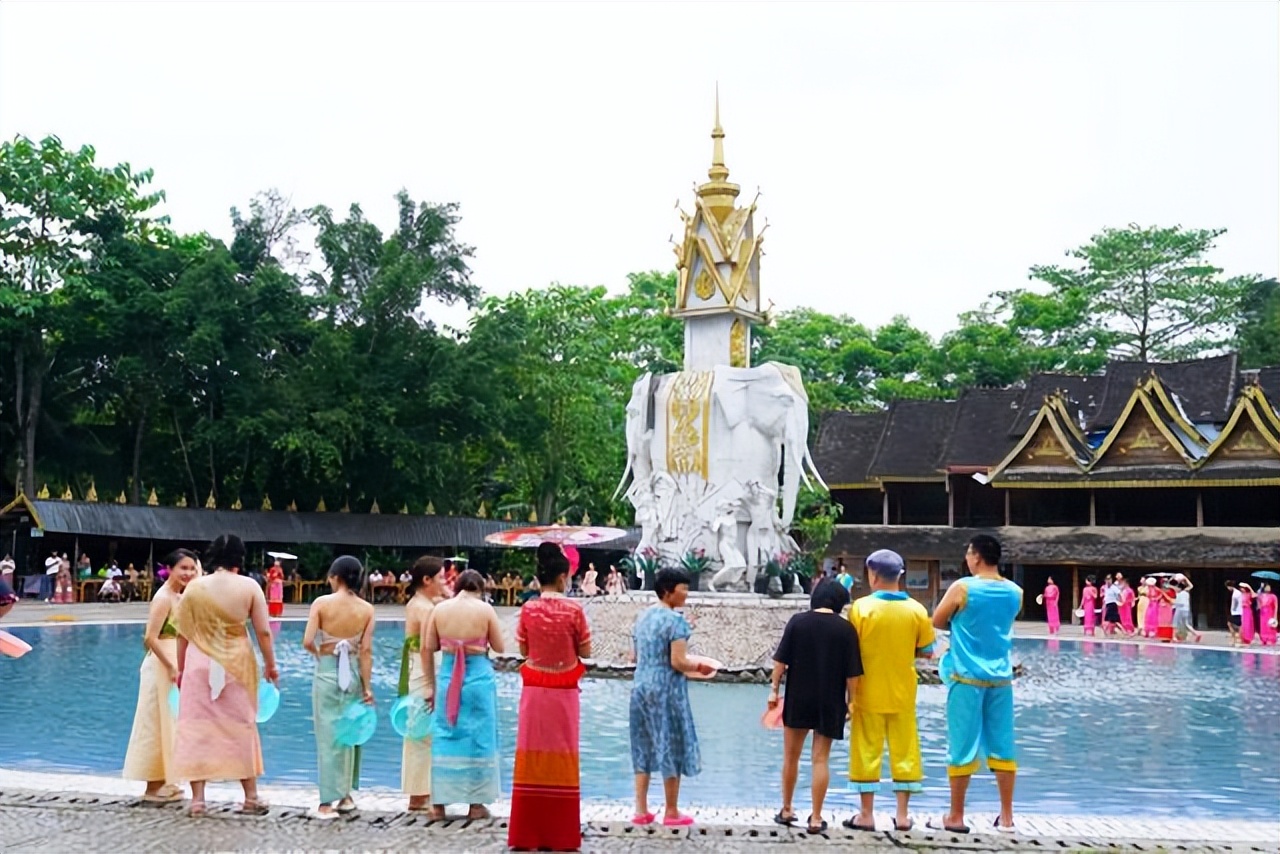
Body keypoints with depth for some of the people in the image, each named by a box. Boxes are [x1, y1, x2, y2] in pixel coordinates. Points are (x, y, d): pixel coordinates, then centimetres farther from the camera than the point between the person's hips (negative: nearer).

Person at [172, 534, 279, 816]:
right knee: (242, 727, 11)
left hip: (199, 663, 0)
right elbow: (263, 631, -5)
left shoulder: (194, 587, -2)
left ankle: (197, 799, 7)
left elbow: (182, 633, 2)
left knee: (197, 727, 7)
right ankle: (251, 797, 18)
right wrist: (270, 665, 7)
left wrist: (180, 668, 13)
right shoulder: (249, 586, -5)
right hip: (237, 663, 0)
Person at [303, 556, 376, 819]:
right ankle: (346, 795, 25)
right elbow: (366, 651, -5)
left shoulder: (322, 603, -9)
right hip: (353, 674, 2)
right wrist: (367, 687, -1)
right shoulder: (367, 609, -3)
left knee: (329, 736, 1)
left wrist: (319, 653, 8)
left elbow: (307, 642, -13)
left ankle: (327, 803, 1)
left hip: (326, 673, -2)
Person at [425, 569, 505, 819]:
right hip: (479, 677, -3)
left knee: (445, 736, 12)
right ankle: (476, 804, 13)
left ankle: (440, 801, 18)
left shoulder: (440, 608, 1)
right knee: (478, 738, 8)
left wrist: (431, 683, 14)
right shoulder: (485, 609, -7)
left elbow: (428, 649, 4)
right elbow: (499, 648, -2)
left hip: (448, 677, 3)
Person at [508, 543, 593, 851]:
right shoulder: (573, 610, -11)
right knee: (562, 759, 6)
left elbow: (523, 650, 4)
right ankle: (560, 834, 12)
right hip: (564, 693, -2)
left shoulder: (528, 610, -4)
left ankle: (528, 832, 13)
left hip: (534, 691, 2)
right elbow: (586, 652, -4)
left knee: (533, 757, 9)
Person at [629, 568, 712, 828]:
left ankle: (641, 810, 15)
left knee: (643, 747, 13)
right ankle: (671, 813, 12)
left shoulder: (642, 616, 8)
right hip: (666, 690, -7)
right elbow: (678, 662, -19)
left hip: (641, 687, 7)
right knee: (672, 748, 4)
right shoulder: (676, 620, -15)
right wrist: (698, 667, -2)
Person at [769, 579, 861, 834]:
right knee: (821, 759, 6)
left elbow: (781, 660, -4)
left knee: (791, 756, 15)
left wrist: (774, 689, 4)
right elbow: (852, 672, -5)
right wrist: (851, 700, 5)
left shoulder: (797, 621, -4)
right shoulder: (846, 629, -6)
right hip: (830, 702, -1)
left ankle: (786, 810, 25)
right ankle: (816, 818, 7)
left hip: (797, 698, 1)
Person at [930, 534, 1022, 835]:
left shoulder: (962, 588, -10)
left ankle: (956, 817, 10)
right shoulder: (1015, 593, 4)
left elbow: (937, 621, 0)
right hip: (1000, 677, 4)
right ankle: (1006, 817, 15)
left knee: (963, 746, 3)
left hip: (967, 676, -4)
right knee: (1002, 746, 10)